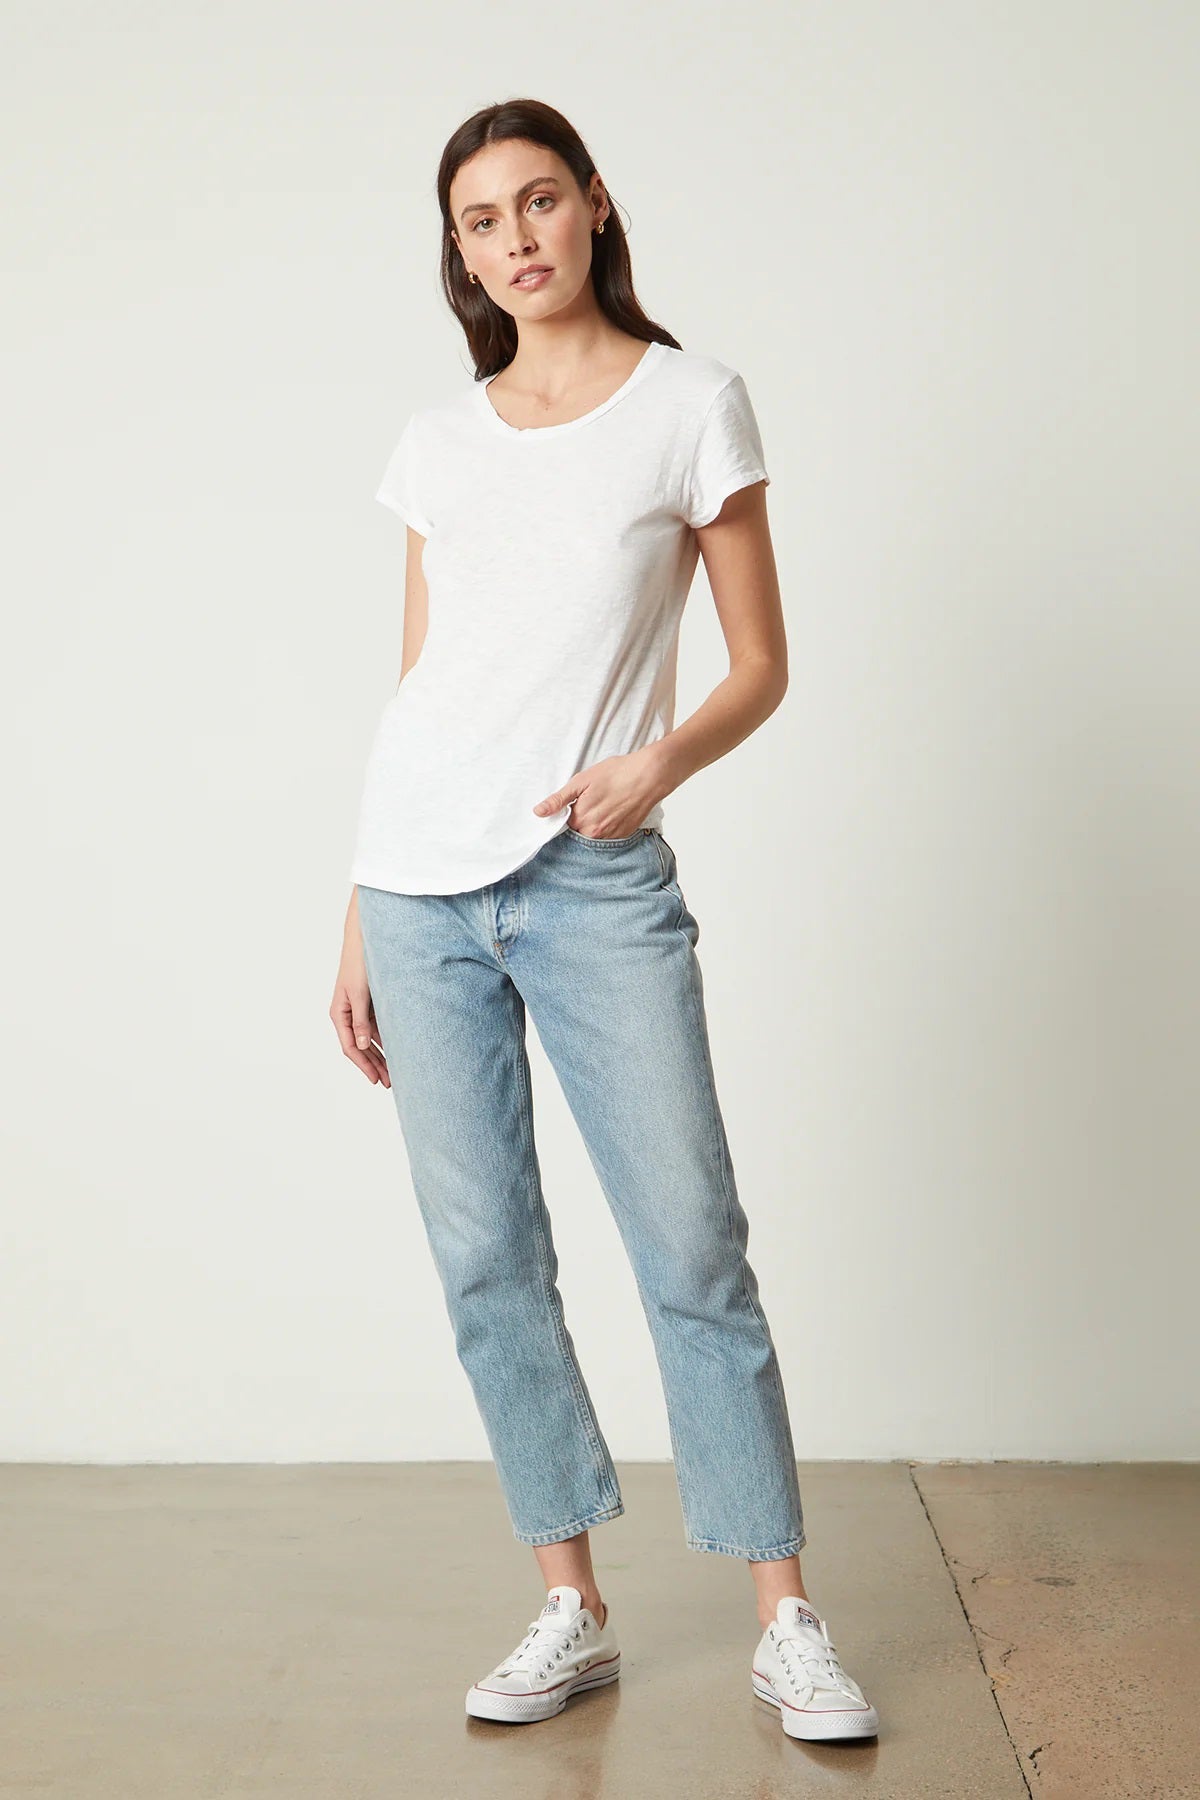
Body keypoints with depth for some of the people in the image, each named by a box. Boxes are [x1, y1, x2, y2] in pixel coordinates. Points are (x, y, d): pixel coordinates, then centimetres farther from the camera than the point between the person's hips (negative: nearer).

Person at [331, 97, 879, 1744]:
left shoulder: (692, 405, 3)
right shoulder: (440, 440, 13)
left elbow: (760, 668, 3)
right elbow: (417, 683, 15)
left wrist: (663, 758, -18)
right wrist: (360, 920, 12)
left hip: (595, 883, -3)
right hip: (420, 885, 4)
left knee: (693, 1251, -4)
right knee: (486, 1262, 5)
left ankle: (786, 1621, 9)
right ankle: (572, 1611, 18)